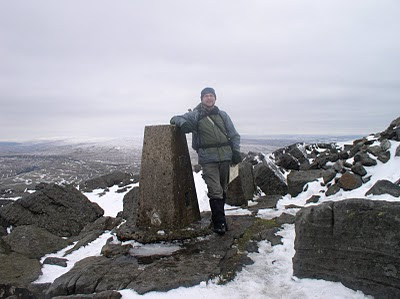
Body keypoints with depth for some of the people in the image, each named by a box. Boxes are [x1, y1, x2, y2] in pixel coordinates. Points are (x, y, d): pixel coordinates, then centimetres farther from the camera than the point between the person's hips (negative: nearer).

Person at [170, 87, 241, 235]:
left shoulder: (223, 115, 14)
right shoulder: (195, 115, 5)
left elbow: (234, 135, 16)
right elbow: (175, 118, 7)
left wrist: (236, 151, 2)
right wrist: (183, 123, -16)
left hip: (225, 156, 4)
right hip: (208, 159, -4)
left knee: (223, 190, 12)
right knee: (215, 191, -10)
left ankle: (218, 217, 28)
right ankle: (219, 223, -2)